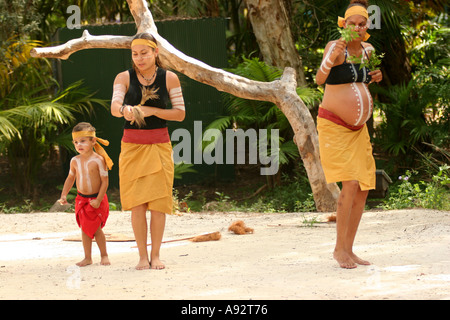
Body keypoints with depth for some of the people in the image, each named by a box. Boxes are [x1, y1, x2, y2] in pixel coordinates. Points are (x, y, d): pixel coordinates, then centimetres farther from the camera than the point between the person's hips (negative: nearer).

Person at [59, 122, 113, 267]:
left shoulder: (98, 160, -14)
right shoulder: (75, 161, 1)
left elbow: (104, 181, -14)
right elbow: (70, 178, 17)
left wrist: (98, 200, -18)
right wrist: (64, 195, 8)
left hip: (96, 200, -5)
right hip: (81, 199, 5)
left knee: (96, 228, -2)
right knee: (85, 229, 6)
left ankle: (104, 255, 16)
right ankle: (87, 257, 14)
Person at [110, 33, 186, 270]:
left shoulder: (169, 78, 1)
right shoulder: (124, 78, 0)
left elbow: (180, 114, -1)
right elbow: (114, 106, -16)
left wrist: (150, 111, -13)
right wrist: (125, 110, -39)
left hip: (159, 145, 0)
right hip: (132, 146, 0)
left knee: (158, 202, -3)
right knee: (137, 203, -3)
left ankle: (156, 255, 7)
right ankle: (142, 256, 4)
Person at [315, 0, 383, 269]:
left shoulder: (367, 50, 9)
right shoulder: (335, 46, -13)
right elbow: (320, 79, -28)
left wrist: (373, 77, 7)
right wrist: (331, 58, -47)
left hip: (358, 129, 8)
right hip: (333, 126, -8)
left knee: (363, 189, 5)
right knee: (350, 184, -18)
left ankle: (349, 249, 14)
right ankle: (339, 248, -9)